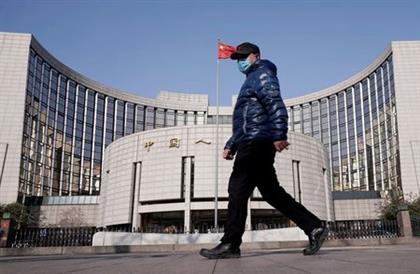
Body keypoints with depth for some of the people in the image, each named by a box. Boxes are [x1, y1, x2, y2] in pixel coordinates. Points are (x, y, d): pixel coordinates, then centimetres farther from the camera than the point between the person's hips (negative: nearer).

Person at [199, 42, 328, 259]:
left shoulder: (262, 74, 2)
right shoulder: (251, 81, 31)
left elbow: (276, 105, -16)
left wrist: (279, 135, -28)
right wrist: (231, 145, 25)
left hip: (257, 142, -10)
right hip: (253, 144, 10)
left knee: (238, 189, -11)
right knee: (272, 192, 7)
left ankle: (230, 245, -8)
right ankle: (314, 227, 8)